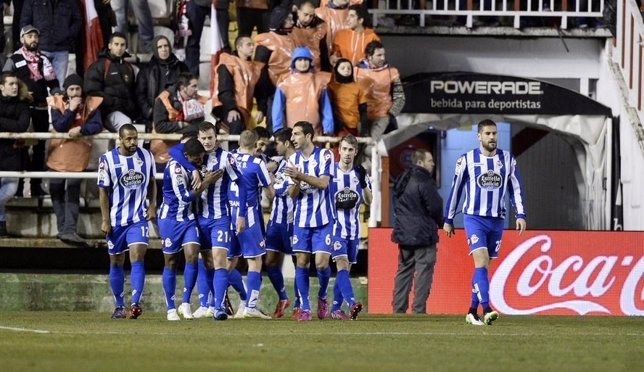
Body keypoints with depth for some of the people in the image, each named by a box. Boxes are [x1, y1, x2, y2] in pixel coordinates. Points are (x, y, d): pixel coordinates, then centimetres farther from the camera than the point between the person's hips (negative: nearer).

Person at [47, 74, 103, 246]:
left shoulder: (90, 104, -1)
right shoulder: (57, 103, -1)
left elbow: (97, 125, -10)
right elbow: (58, 126, -13)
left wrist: (81, 129, -25)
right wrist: (71, 110, -20)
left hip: (78, 154, -2)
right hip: (59, 153, 2)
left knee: (73, 192, -8)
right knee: (56, 191, 7)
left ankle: (69, 231, -13)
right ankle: (63, 228, 18)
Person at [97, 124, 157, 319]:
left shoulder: (146, 156, 1)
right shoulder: (108, 160, -8)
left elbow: (152, 183, 14)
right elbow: (103, 191, -4)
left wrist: (152, 205, 0)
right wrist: (105, 220, -8)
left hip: (139, 218, 0)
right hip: (116, 220, 0)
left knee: (137, 257, -16)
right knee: (116, 262, 9)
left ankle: (135, 304, -23)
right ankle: (119, 306, 21)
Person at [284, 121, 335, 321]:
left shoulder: (324, 155, -6)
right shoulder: (293, 160, 7)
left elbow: (323, 183, -18)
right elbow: (292, 194, 6)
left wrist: (301, 176, -28)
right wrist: (296, 183, -17)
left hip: (322, 219, -4)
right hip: (302, 219, 4)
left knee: (322, 263, -10)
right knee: (301, 262, -1)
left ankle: (322, 296, 18)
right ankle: (305, 308, 6)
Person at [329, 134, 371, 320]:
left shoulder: (360, 173, 7)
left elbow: (369, 201, 5)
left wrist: (364, 182, -12)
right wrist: (337, 203, -14)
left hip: (353, 227, 4)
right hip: (336, 225, -4)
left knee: (346, 268, 7)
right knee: (342, 263, -19)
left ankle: (336, 308, 16)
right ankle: (351, 303, -34)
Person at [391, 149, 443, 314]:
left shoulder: (402, 181, 12)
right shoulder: (423, 182, -15)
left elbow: (397, 207, 17)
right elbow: (435, 207, -14)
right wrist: (442, 223, 5)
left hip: (404, 234, 8)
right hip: (423, 235, -8)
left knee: (404, 271, 13)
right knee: (423, 272, -5)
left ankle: (398, 309, 13)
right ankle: (418, 310, -9)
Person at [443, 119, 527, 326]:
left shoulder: (507, 159, 5)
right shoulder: (467, 160, -2)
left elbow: (516, 189, 7)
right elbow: (455, 190, 5)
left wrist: (520, 215, -6)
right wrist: (448, 220, 8)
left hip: (497, 220, 3)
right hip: (474, 218, -3)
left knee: (484, 266, 7)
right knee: (481, 262, -18)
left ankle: (472, 311, 17)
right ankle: (486, 309, -26)